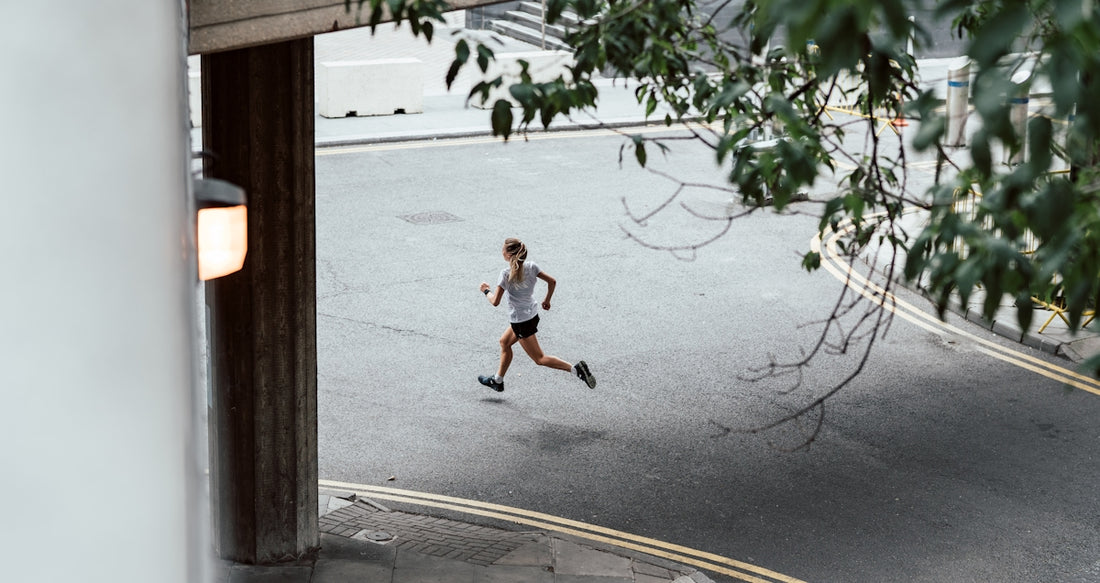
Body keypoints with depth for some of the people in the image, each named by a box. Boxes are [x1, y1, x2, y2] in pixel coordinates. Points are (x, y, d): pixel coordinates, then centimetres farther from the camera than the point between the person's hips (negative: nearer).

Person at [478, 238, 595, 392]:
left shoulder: (506, 274, -22)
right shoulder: (531, 266, -4)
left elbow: (495, 302, -20)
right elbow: (552, 281, 0)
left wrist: (487, 290, 0)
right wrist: (547, 300, 15)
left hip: (520, 320, -8)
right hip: (532, 314, 8)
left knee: (539, 358, 0)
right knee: (504, 342, 26)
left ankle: (576, 369, -14)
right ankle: (497, 381, 38)